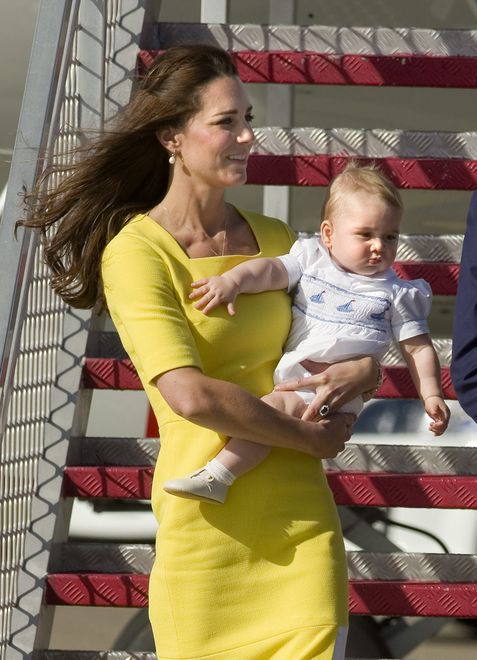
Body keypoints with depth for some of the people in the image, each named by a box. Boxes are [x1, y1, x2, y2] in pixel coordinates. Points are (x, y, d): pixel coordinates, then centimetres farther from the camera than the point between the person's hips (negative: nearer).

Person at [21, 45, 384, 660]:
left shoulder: (273, 238, 10)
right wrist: (311, 438, -9)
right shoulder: (136, 253, -8)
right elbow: (191, 396, -18)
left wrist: (361, 369, -1)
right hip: (206, 522, -4)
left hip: (301, 513, 4)